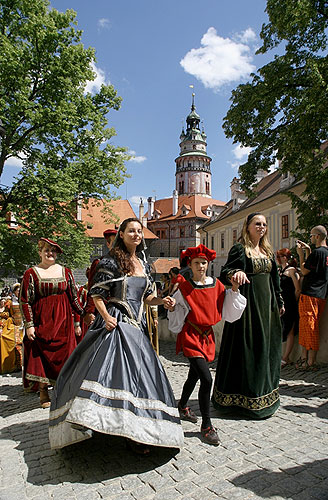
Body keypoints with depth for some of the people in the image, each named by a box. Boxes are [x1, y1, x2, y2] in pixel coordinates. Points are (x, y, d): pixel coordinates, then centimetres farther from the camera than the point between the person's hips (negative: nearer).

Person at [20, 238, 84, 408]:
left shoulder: (66, 272, 7)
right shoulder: (31, 273, 0)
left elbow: (74, 298, 10)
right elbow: (25, 301, -2)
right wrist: (29, 325, -8)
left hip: (63, 319, 2)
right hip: (42, 320, -2)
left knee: (64, 353, 3)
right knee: (42, 354, 2)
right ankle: (43, 392, 18)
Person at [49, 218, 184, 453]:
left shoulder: (144, 264, 14)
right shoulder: (110, 262, -4)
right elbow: (97, 294, -5)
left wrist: (162, 300, 0)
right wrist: (106, 316, -18)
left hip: (137, 325, 6)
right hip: (115, 323, -6)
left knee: (139, 374, 6)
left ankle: (135, 432, 19)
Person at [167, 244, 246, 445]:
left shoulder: (217, 285, 2)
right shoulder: (184, 287, -7)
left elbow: (229, 311, 4)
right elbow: (176, 321, -1)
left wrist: (234, 290, -5)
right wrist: (171, 307, -20)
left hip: (207, 335, 5)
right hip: (190, 336, -5)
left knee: (194, 376, 21)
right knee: (207, 379, -15)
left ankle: (183, 406, 47)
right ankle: (207, 425, 2)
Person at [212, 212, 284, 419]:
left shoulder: (268, 251, 15)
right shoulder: (239, 249, -5)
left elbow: (275, 278, 20)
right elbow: (224, 273, -14)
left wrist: (280, 302, 20)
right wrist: (235, 273, -35)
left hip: (267, 304, 7)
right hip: (247, 303, -7)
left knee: (266, 346, 11)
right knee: (245, 348, -3)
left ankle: (263, 394, 26)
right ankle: (242, 398, 10)